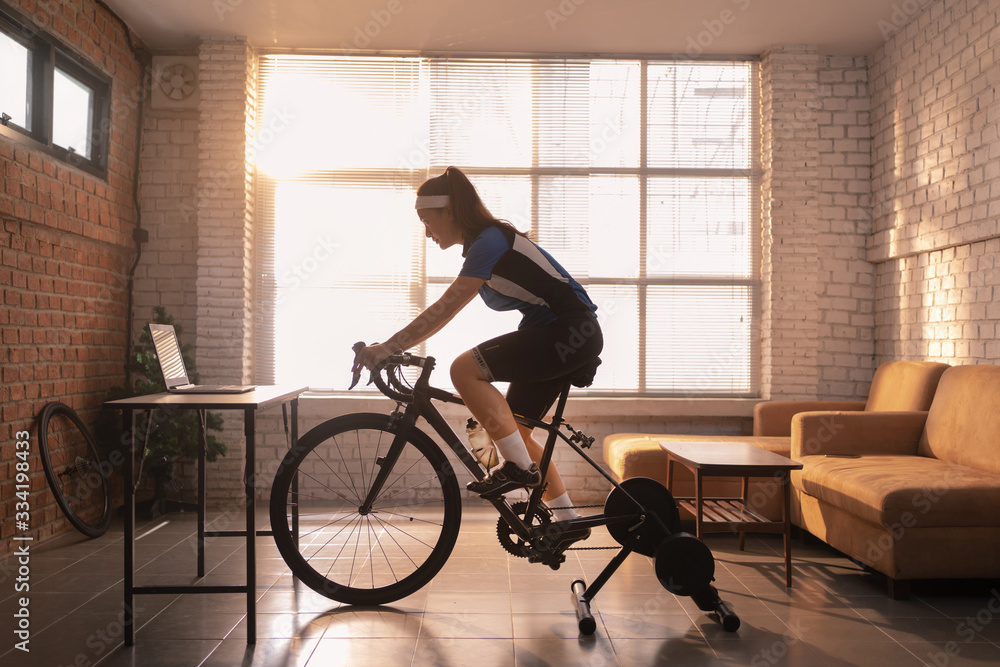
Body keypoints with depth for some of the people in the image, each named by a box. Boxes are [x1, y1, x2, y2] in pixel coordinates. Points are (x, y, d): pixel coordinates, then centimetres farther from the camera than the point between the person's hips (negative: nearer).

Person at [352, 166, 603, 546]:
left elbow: (445, 309, -24)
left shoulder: (490, 241, -17)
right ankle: (568, 521, 22)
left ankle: (519, 466, -11)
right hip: (555, 335, 10)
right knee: (514, 432, 11)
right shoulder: (484, 241, 14)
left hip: (573, 333, -10)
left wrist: (387, 348, -25)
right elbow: (447, 310, 18)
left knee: (465, 369, -22)